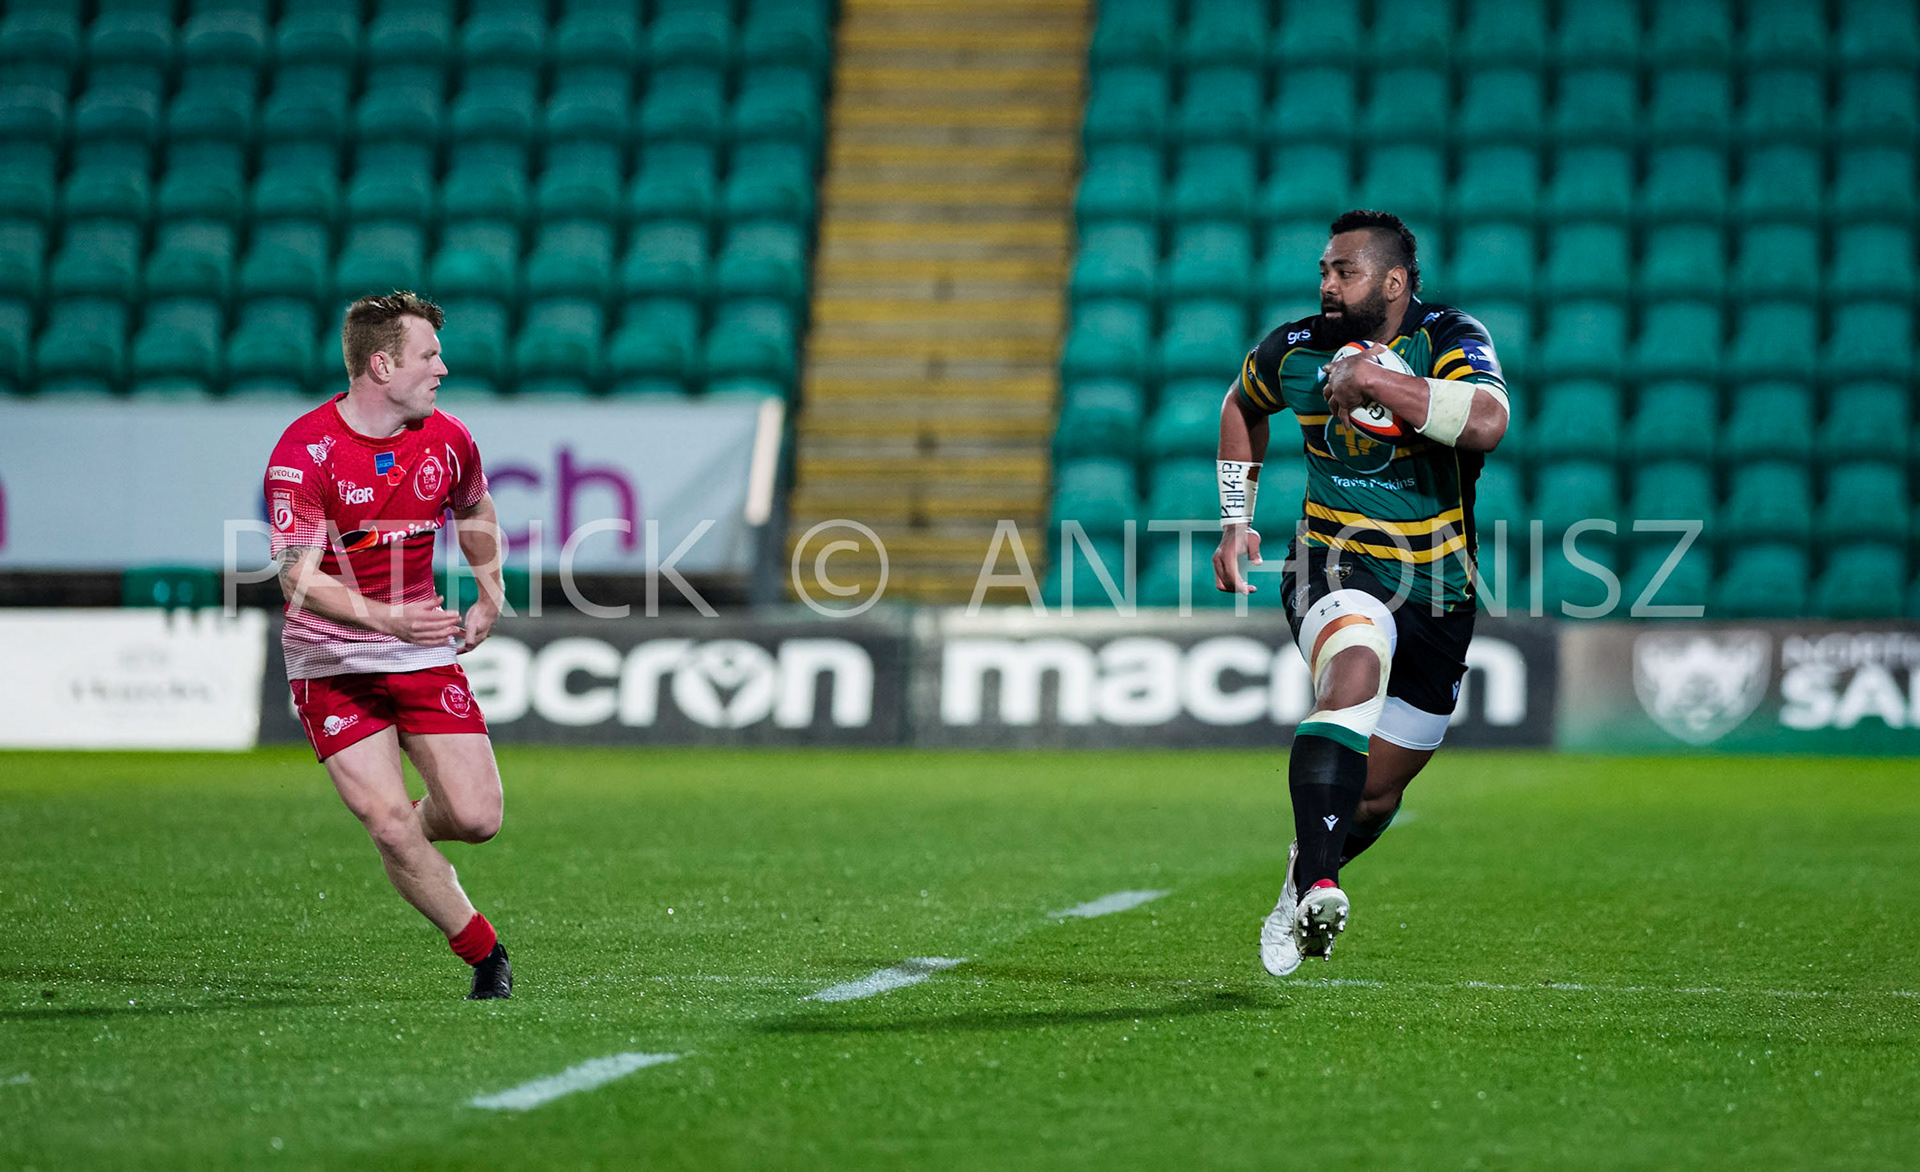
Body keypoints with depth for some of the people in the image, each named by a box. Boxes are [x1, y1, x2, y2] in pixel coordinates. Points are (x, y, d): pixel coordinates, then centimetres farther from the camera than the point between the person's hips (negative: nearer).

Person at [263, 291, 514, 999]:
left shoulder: (447, 440, -1)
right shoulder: (303, 451, -17)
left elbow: (475, 512, 22)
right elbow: (299, 577, -24)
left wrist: (490, 596, 14)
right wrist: (386, 618, -38)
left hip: (423, 648, 4)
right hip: (332, 660, -4)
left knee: (476, 817, -6)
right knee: (389, 823, -13)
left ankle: (411, 838, 31)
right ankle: (484, 953, 5)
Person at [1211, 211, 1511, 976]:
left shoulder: (1449, 340, -12)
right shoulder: (1295, 352, -1)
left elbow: (1487, 422, -34)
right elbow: (1243, 406, 22)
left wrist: (1372, 378, -33)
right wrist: (1235, 523, 14)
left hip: (1437, 589, 1)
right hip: (1335, 568, -1)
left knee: (1377, 795, 9)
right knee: (1355, 669, -36)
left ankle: (1309, 875, 43)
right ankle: (1315, 888, -45)